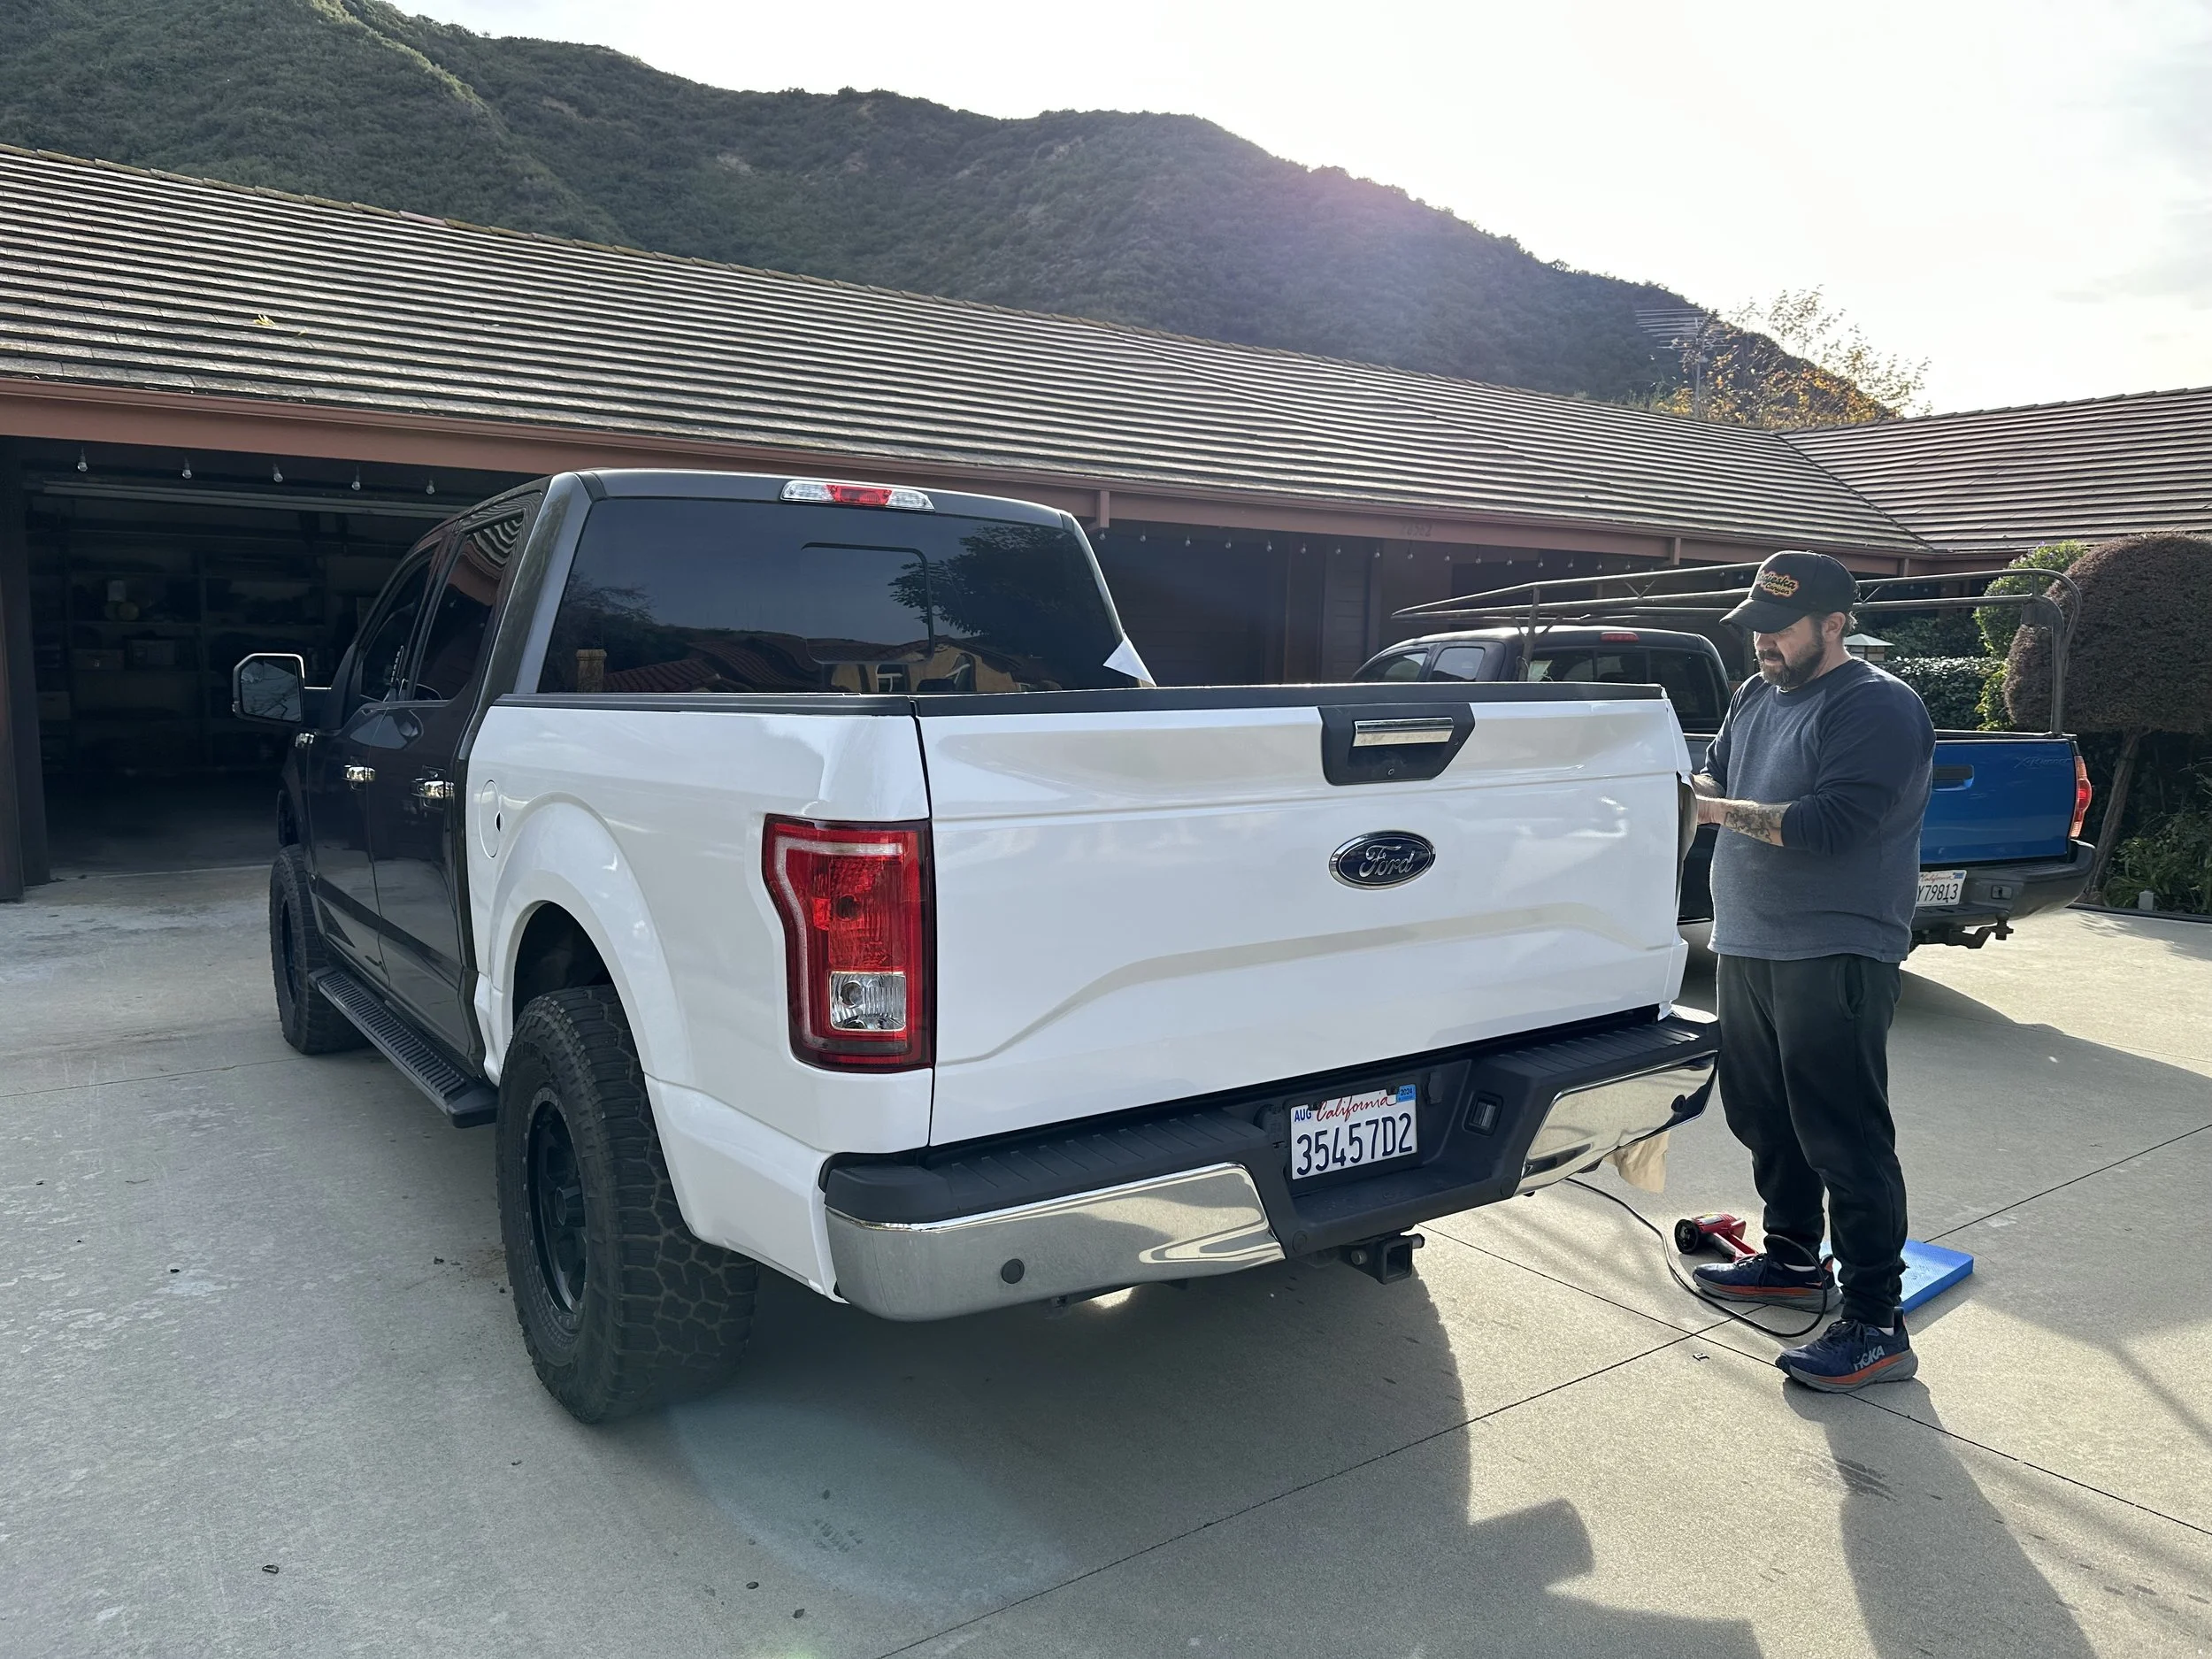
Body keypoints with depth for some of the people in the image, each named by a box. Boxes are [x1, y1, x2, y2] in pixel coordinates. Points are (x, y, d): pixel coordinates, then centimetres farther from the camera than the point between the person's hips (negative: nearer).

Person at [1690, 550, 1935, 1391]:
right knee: (1763, 1117, 17)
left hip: (1834, 956, -8)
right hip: (1747, 945, 9)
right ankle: (1793, 1260, 35)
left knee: (1845, 1139, -5)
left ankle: (1874, 1324, 3)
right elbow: (1716, 780, 17)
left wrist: (1725, 811, -16)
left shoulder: (1878, 706, -12)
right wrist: (1688, 787, -6)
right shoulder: (1755, 696, 15)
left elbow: (1829, 823, -23)